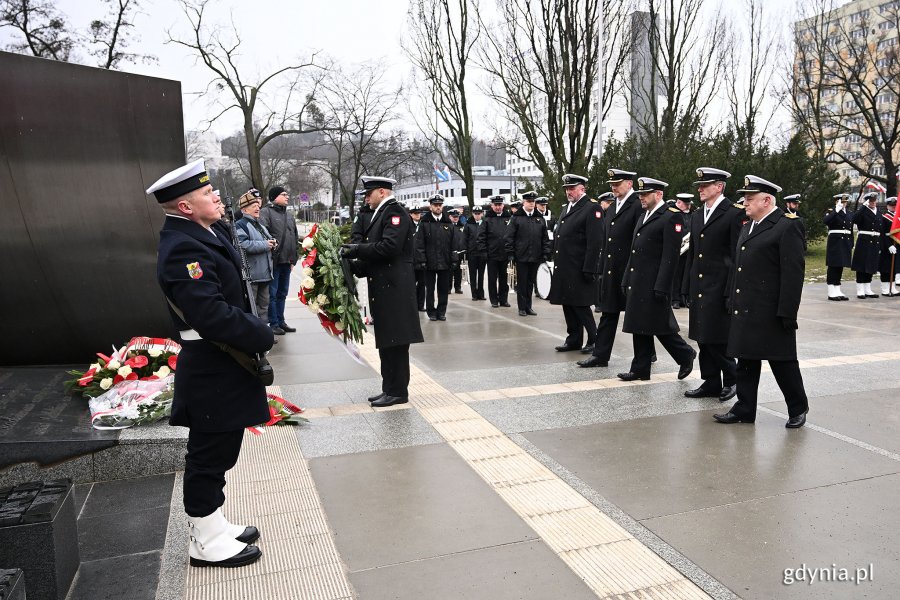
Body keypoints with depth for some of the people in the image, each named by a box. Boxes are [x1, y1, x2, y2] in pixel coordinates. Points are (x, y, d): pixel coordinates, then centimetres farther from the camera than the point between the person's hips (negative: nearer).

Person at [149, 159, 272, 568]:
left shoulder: (199, 237, 11)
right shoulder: (183, 249, -22)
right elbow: (213, 315, -30)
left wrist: (255, 334, 5)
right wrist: (263, 337, -17)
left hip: (218, 368, 10)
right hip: (213, 375, -10)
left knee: (215, 453, 21)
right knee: (210, 455, 5)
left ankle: (212, 526, 38)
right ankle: (206, 542, 23)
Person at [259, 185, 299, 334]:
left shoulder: (289, 216, 19)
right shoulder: (266, 212, -6)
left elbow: (295, 237, 23)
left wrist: (293, 259, 18)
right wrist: (269, 255, -25)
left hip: (286, 261, 8)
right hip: (273, 260, -8)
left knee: (282, 293, 14)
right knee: (272, 294, -1)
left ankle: (281, 321, 23)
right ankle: (273, 323, 5)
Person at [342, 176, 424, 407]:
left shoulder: (395, 212, -9)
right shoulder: (382, 214, 20)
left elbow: (388, 247, -23)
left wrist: (356, 249, -15)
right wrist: (354, 266, 7)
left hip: (394, 290, -10)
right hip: (384, 290, 10)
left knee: (395, 342, -3)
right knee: (387, 342, 13)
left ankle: (397, 391, 6)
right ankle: (390, 389, 22)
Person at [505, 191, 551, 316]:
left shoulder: (540, 219, 10)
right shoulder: (516, 218, 0)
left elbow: (545, 238, 11)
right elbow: (509, 237, -3)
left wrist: (546, 253, 4)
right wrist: (510, 253, -8)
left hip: (535, 257, 3)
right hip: (521, 257, -3)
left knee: (531, 282, 10)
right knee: (522, 282, 3)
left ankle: (528, 306, 19)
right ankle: (522, 308, 10)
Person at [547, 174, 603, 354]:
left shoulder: (592, 208, -9)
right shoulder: (567, 208, 17)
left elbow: (595, 242, -15)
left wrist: (589, 270, -19)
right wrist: (556, 263, 14)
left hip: (579, 269, -8)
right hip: (564, 268, 8)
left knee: (580, 305, -3)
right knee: (568, 305, 12)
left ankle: (594, 340, 10)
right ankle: (574, 340, 23)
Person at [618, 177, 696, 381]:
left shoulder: (672, 216, -10)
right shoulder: (644, 216, 17)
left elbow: (670, 255, -16)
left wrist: (661, 287, -20)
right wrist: (627, 280, 16)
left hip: (655, 285, -8)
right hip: (637, 284, 8)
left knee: (660, 326, -1)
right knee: (640, 327, 10)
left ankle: (686, 355, 21)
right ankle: (640, 369, 17)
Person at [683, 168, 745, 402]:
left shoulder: (734, 213, -8)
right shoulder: (697, 215, 15)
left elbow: (737, 256, -12)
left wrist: (731, 292, -15)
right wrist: (688, 286, 14)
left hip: (719, 289, -7)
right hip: (698, 289, 7)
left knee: (717, 339, -4)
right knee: (703, 339, 10)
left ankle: (731, 378, 16)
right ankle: (710, 383, 20)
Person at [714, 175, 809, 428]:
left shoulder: (787, 227, -10)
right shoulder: (748, 226, 16)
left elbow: (793, 272, -15)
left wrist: (787, 312, -18)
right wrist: (734, 302, 15)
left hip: (772, 313, -8)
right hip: (746, 311, 8)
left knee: (782, 361, 4)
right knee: (746, 360, 12)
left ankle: (798, 408, 22)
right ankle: (744, 409, 21)